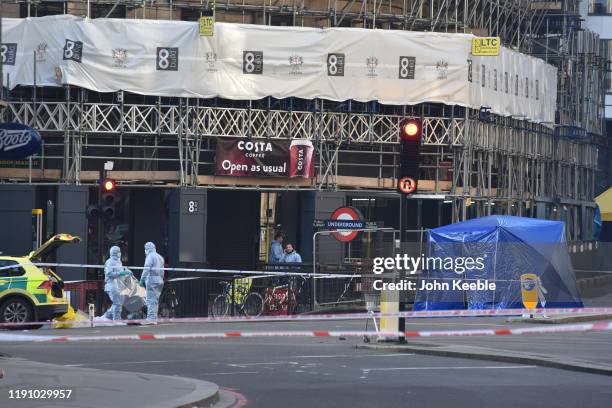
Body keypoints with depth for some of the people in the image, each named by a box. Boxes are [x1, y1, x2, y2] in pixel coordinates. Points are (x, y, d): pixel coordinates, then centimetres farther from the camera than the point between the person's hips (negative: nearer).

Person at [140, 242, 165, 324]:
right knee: (156, 300, 10)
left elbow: (146, 269, -13)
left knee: (150, 300, -11)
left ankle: (151, 318, -19)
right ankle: (154, 319, 10)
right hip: (159, 280, 8)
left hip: (152, 279, -8)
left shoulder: (150, 256, -5)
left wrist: (142, 279, -11)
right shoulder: (160, 257, 20)